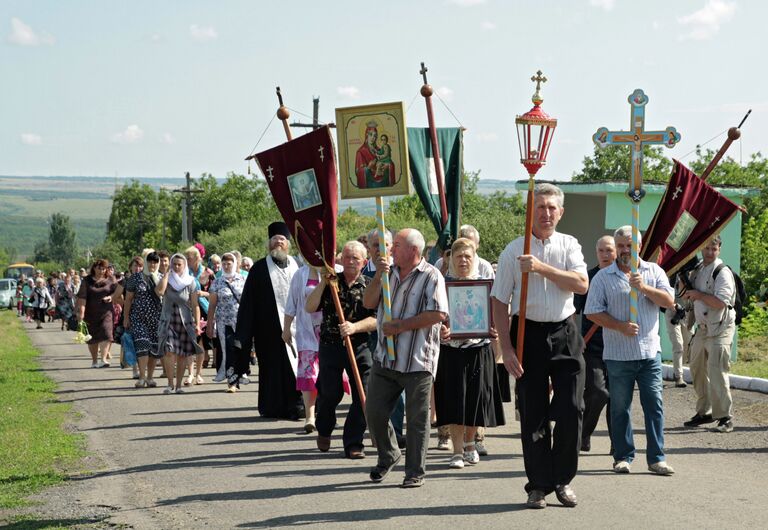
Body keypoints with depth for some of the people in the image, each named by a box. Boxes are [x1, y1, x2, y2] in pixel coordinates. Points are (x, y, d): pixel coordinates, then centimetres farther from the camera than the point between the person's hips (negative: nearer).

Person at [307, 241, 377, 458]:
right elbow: (310, 308, -3)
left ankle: (353, 443, 3)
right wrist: (323, 283, -13)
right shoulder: (330, 282, 6)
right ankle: (324, 431, 34)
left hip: (360, 346, 0)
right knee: (330, 393, 5)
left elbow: (375, 320, -5)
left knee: (363, 397, -7)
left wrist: (354, 327, -21)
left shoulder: (370, 286, 3)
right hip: (330, 345, 0)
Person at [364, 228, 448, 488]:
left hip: (417, 361, -6)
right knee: (374, 412, 6)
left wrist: (400, 326, -16)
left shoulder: (431, 276, -7)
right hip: (385, 358, 6)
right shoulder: (390, 272, 14)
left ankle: (415, 472, 12)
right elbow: (368, 303, 9)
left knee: (417, 418, 2)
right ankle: (388, 455, 29)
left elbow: (438, 314, -17)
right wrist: (378, 277, -6)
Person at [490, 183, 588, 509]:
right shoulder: (513, 252, 1)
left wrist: (541, 268, -22)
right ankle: (538, 485, 14)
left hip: (564, 333, 1)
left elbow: (581, 284, -12)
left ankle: (563, 480, 14)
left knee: (571, 409, -3)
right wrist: (506, 348, -7)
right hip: (528, 333, -1)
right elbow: (500, 302, 0)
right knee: (532, 414, 3)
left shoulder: (569, 246, 5)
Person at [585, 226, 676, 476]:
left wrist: (644, 287, -17)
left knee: (654, 405, -1)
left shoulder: (654, 271, 9)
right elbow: (593, 312, -2)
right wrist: (621, 327, -13)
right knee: (620, 408, 5)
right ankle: (623, 457, 14)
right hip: (618, 354, -1)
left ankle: (656, 458, 3)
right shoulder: (603, 277, 3)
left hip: (650, 352, 1)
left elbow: (669, 301, -2)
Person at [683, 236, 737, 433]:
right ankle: (704, 412, 25)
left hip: (720, 329, -8)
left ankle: (725, 418, -8)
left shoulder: (723, 272, -13)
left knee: (716, 372, -13)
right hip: (702, 328, 8)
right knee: (697, 371, 13)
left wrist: (698, 294, -15)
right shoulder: (698, 269, 13)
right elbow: (692, 297, 27)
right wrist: (688, 291, 7)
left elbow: (720, 302, -23)